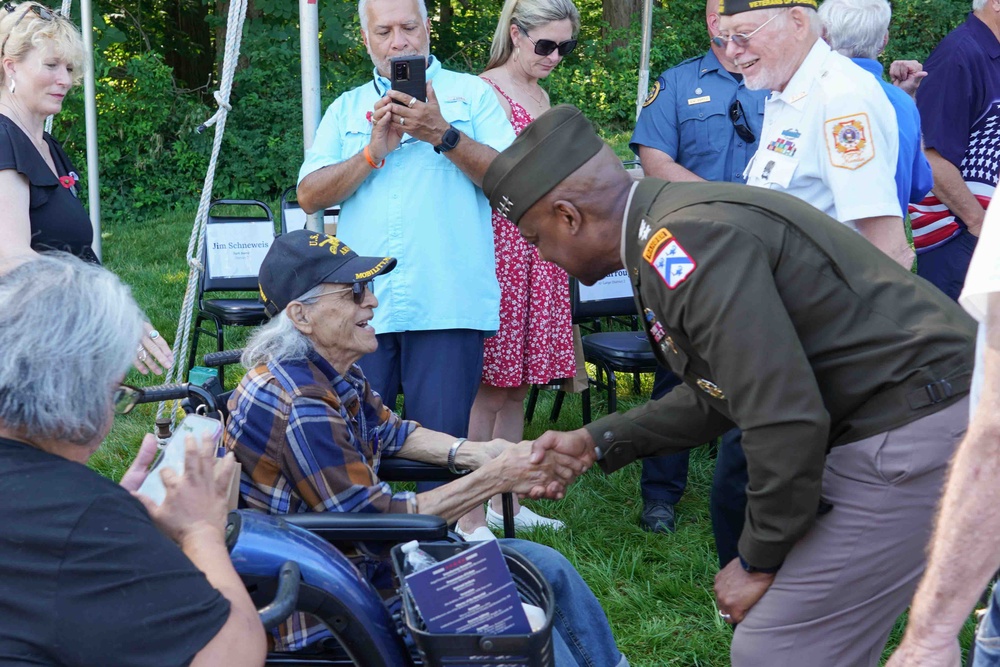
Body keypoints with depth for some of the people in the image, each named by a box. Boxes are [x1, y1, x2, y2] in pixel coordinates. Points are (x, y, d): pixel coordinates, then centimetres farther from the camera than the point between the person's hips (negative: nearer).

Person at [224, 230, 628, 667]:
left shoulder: (330, 371, 0)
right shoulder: (300, 406, -28)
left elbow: (389, 431, 16)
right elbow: (379, 521, -23)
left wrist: (477, 454, -1)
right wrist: (495, 479, -19)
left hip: (356, 557, 9)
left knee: (544, 567, 6)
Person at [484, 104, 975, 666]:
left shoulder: (683, 244, -20)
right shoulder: (682, 225, 13)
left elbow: (786, 419, -25)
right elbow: (720, 395, 21)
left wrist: (761, 561, -11)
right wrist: (597, 442, 18)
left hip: (918, 428, -10)